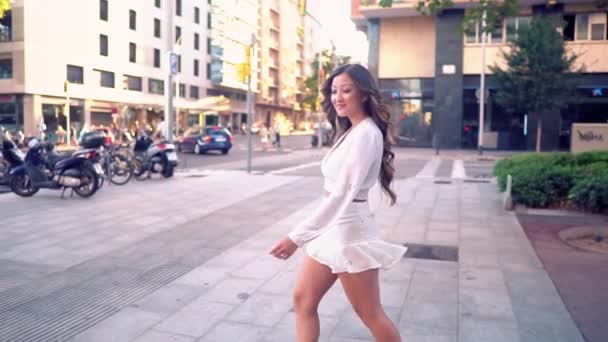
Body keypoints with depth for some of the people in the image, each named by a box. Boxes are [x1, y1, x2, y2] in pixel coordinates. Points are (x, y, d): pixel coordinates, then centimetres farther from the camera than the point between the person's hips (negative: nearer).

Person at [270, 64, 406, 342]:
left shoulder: (365, 134, -18)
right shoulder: (350, 132, 13)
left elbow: (343, 194, -25)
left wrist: (297, 237, -26)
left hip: (349, 231, -10)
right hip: (331, 228, 10)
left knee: (371, 315, 5)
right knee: (303, 299, 12)